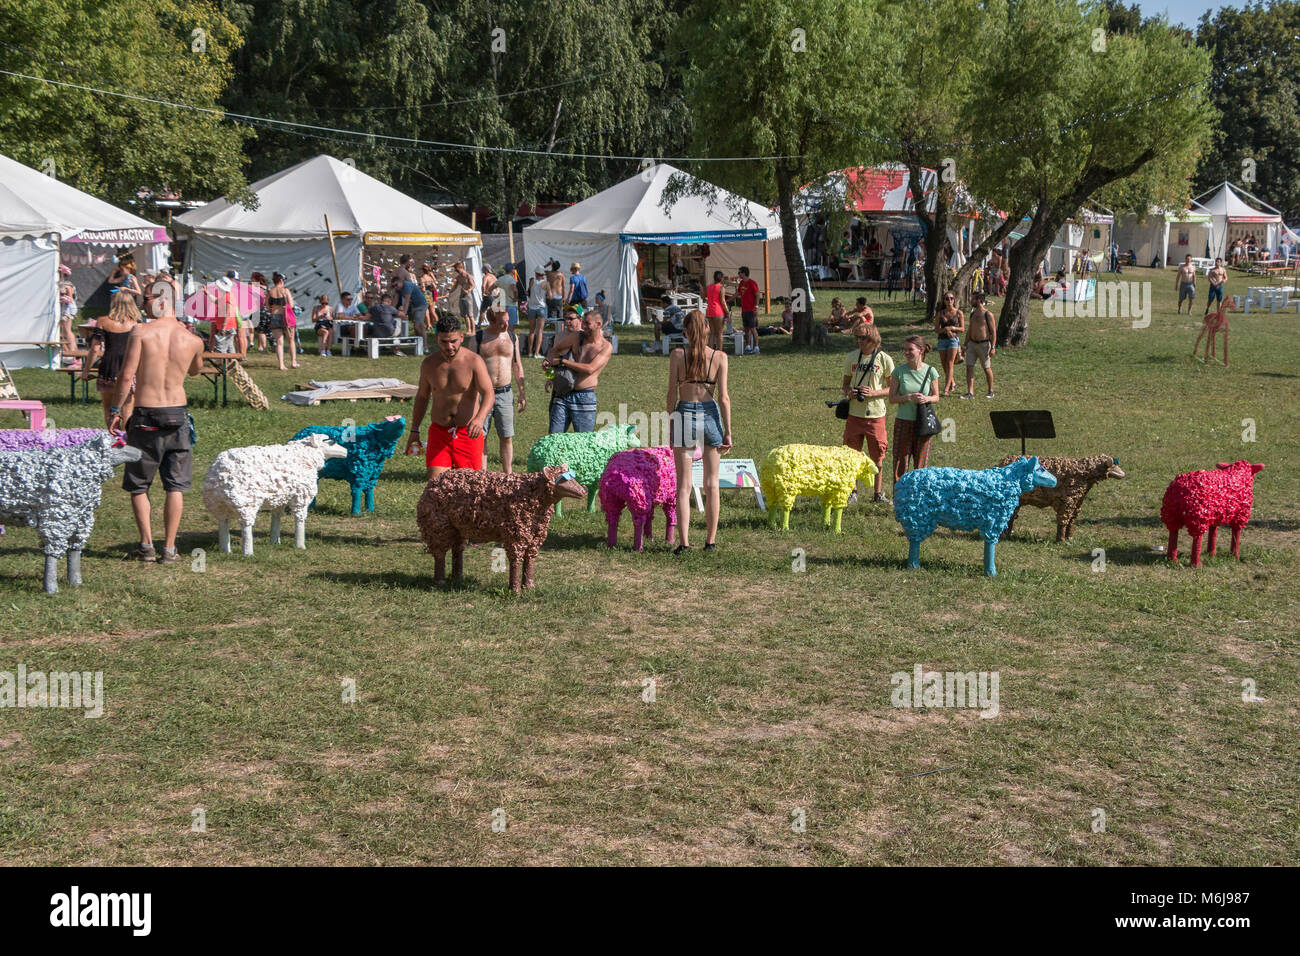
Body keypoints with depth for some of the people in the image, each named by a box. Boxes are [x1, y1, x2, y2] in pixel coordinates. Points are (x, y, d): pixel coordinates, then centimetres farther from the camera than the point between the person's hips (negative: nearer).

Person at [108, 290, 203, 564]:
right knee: (175, 485, 8)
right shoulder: (193, 341, 1)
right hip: (177, 414, 2)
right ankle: (169, 549, 7)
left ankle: (146, 545, 10)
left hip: (145, 415, -2)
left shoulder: (141, 332, -7)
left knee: (138, 484, 12)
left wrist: (115, 410, -1)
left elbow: (126, 375, -10)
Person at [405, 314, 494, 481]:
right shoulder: (429, 363, 3)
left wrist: (480, 418, -38)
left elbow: (488, 394, -18)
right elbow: (422, 396, 16)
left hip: (468, 433, -2)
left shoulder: (474, 362, -9)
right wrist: (414, 430, 15)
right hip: (439, 431, 2)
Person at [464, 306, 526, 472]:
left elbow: (517, 366, 15)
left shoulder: (512, 337, 8)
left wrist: (522, 393, 12)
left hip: (505, 393, 2)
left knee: (507, 438, 3)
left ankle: (508, 475, 10)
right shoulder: (476, 339, -2)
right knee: (480, 437, -1)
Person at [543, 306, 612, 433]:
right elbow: (555, 349, 24)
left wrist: (562, 361, -13)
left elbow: (590, 369, -16)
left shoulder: (606, 347, -2)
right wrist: (549, 361, 1)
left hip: (585, 398, -3)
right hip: (563, 395, 3)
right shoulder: (577, 337, 8)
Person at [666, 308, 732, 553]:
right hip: (710, 416, 1)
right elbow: (723, 398, -4)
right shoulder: (719, 357, -3)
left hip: (684, 415, -1)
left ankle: (684, 541, -2)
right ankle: (710, 540, 15)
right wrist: (728, 432, 1)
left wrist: (671, 425, 8)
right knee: (711, 484, 11)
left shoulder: (677, 355, -3)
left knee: (683, 485, 4)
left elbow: (672, 394, -2)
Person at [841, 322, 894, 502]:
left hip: (875, 413, -2)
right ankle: (852, 491, 21)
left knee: (877, 457, 6)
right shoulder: (851, 357, 5)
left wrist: (874, 393, -16)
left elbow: (893, 388, 0)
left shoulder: (884, 359, -4)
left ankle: (878, 493, 18)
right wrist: (847, 391, -7)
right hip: (854, 413, 2)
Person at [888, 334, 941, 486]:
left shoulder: (930, 371, -2)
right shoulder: (899, 371, -4)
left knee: (921, 464, 7)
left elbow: (936, 397, 8)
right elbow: (892, 398, -3)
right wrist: (909, 397, -19)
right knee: (900, 463, 1)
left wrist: (926, 398, -14)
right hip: (904, 422, -1)